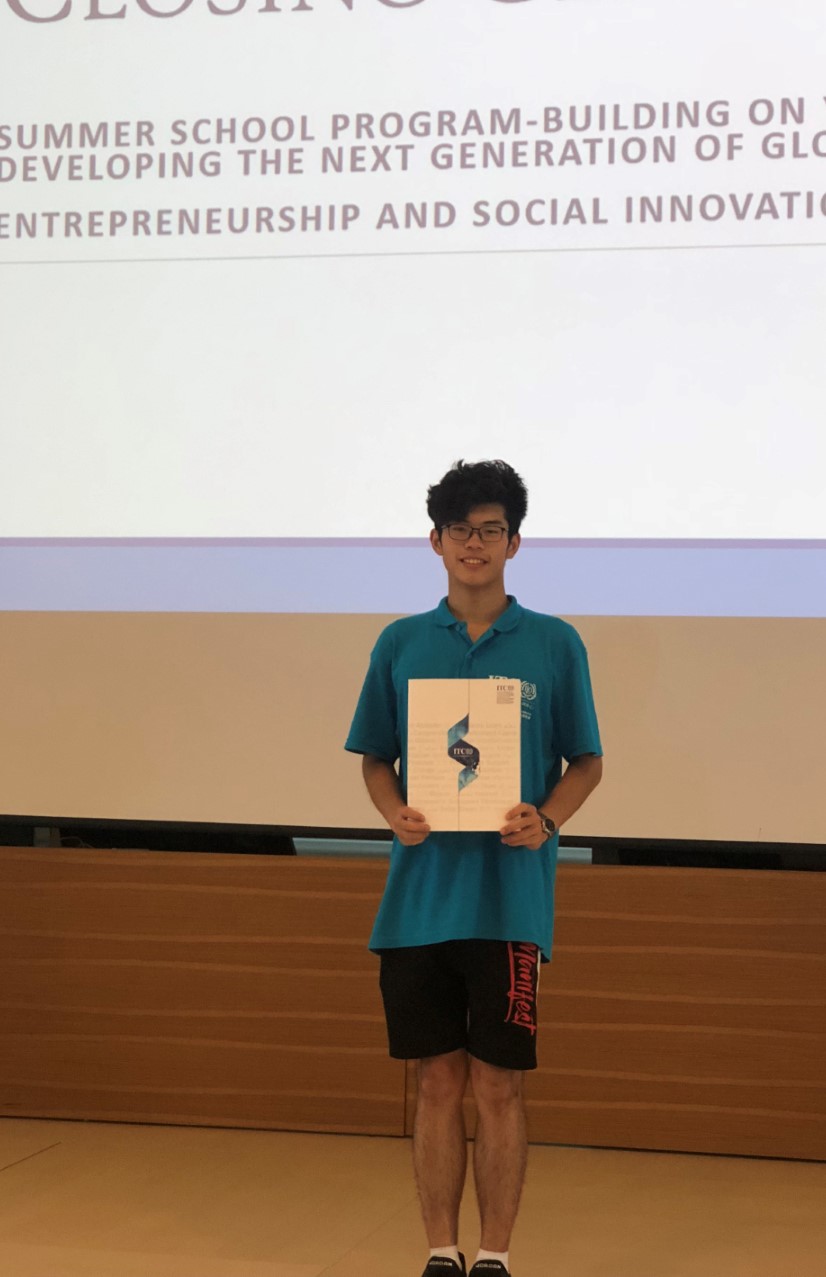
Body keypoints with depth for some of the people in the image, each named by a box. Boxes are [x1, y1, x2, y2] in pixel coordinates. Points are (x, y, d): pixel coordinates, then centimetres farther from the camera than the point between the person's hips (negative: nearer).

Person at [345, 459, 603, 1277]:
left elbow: (587, 762, 7)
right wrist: (395, 813, -9)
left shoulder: (554, 645, 2)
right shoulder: (401, 645, 7)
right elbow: (375, 760, 12)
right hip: (419, 897, 2)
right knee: (437, 1083, 8)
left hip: (510, 898, -2)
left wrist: (546, 820, -12)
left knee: (498, 1087, 1)